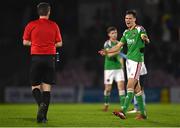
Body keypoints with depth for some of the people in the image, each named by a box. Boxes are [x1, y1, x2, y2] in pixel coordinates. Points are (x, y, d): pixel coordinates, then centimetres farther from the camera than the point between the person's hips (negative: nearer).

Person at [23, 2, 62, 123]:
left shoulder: (31, 25, 0)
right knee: (47, 87, 4)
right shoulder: (54, 25, 3)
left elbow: (25, 42, 5)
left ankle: (41, 103, -23)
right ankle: (43, 116, -2)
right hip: (50, 58, 1)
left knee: (35, 86, 8)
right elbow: (59, 43, 6)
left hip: (36, 57, -1)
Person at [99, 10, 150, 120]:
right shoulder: (126, 32, 15)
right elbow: (118, 46, 18)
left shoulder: (139, 29, -7)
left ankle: (124, 111, -20)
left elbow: (145, 37, -28)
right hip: (129, 60, 8)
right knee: (136, 87, 9)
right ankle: (143, 112, 15)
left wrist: (145, 38, -53)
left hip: (137, 60, -8)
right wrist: (107, 52, 4)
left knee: (130, 85, -15)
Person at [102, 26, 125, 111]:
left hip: (118, 68, 4)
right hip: (109, 68, -4)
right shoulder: (107, 44, -6)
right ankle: (106, 103, 26)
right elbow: (109, 54, -20)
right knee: (108, 88, 2)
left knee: (121, 85, -10)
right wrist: (118, 51, -33)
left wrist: (122, 65, 11)